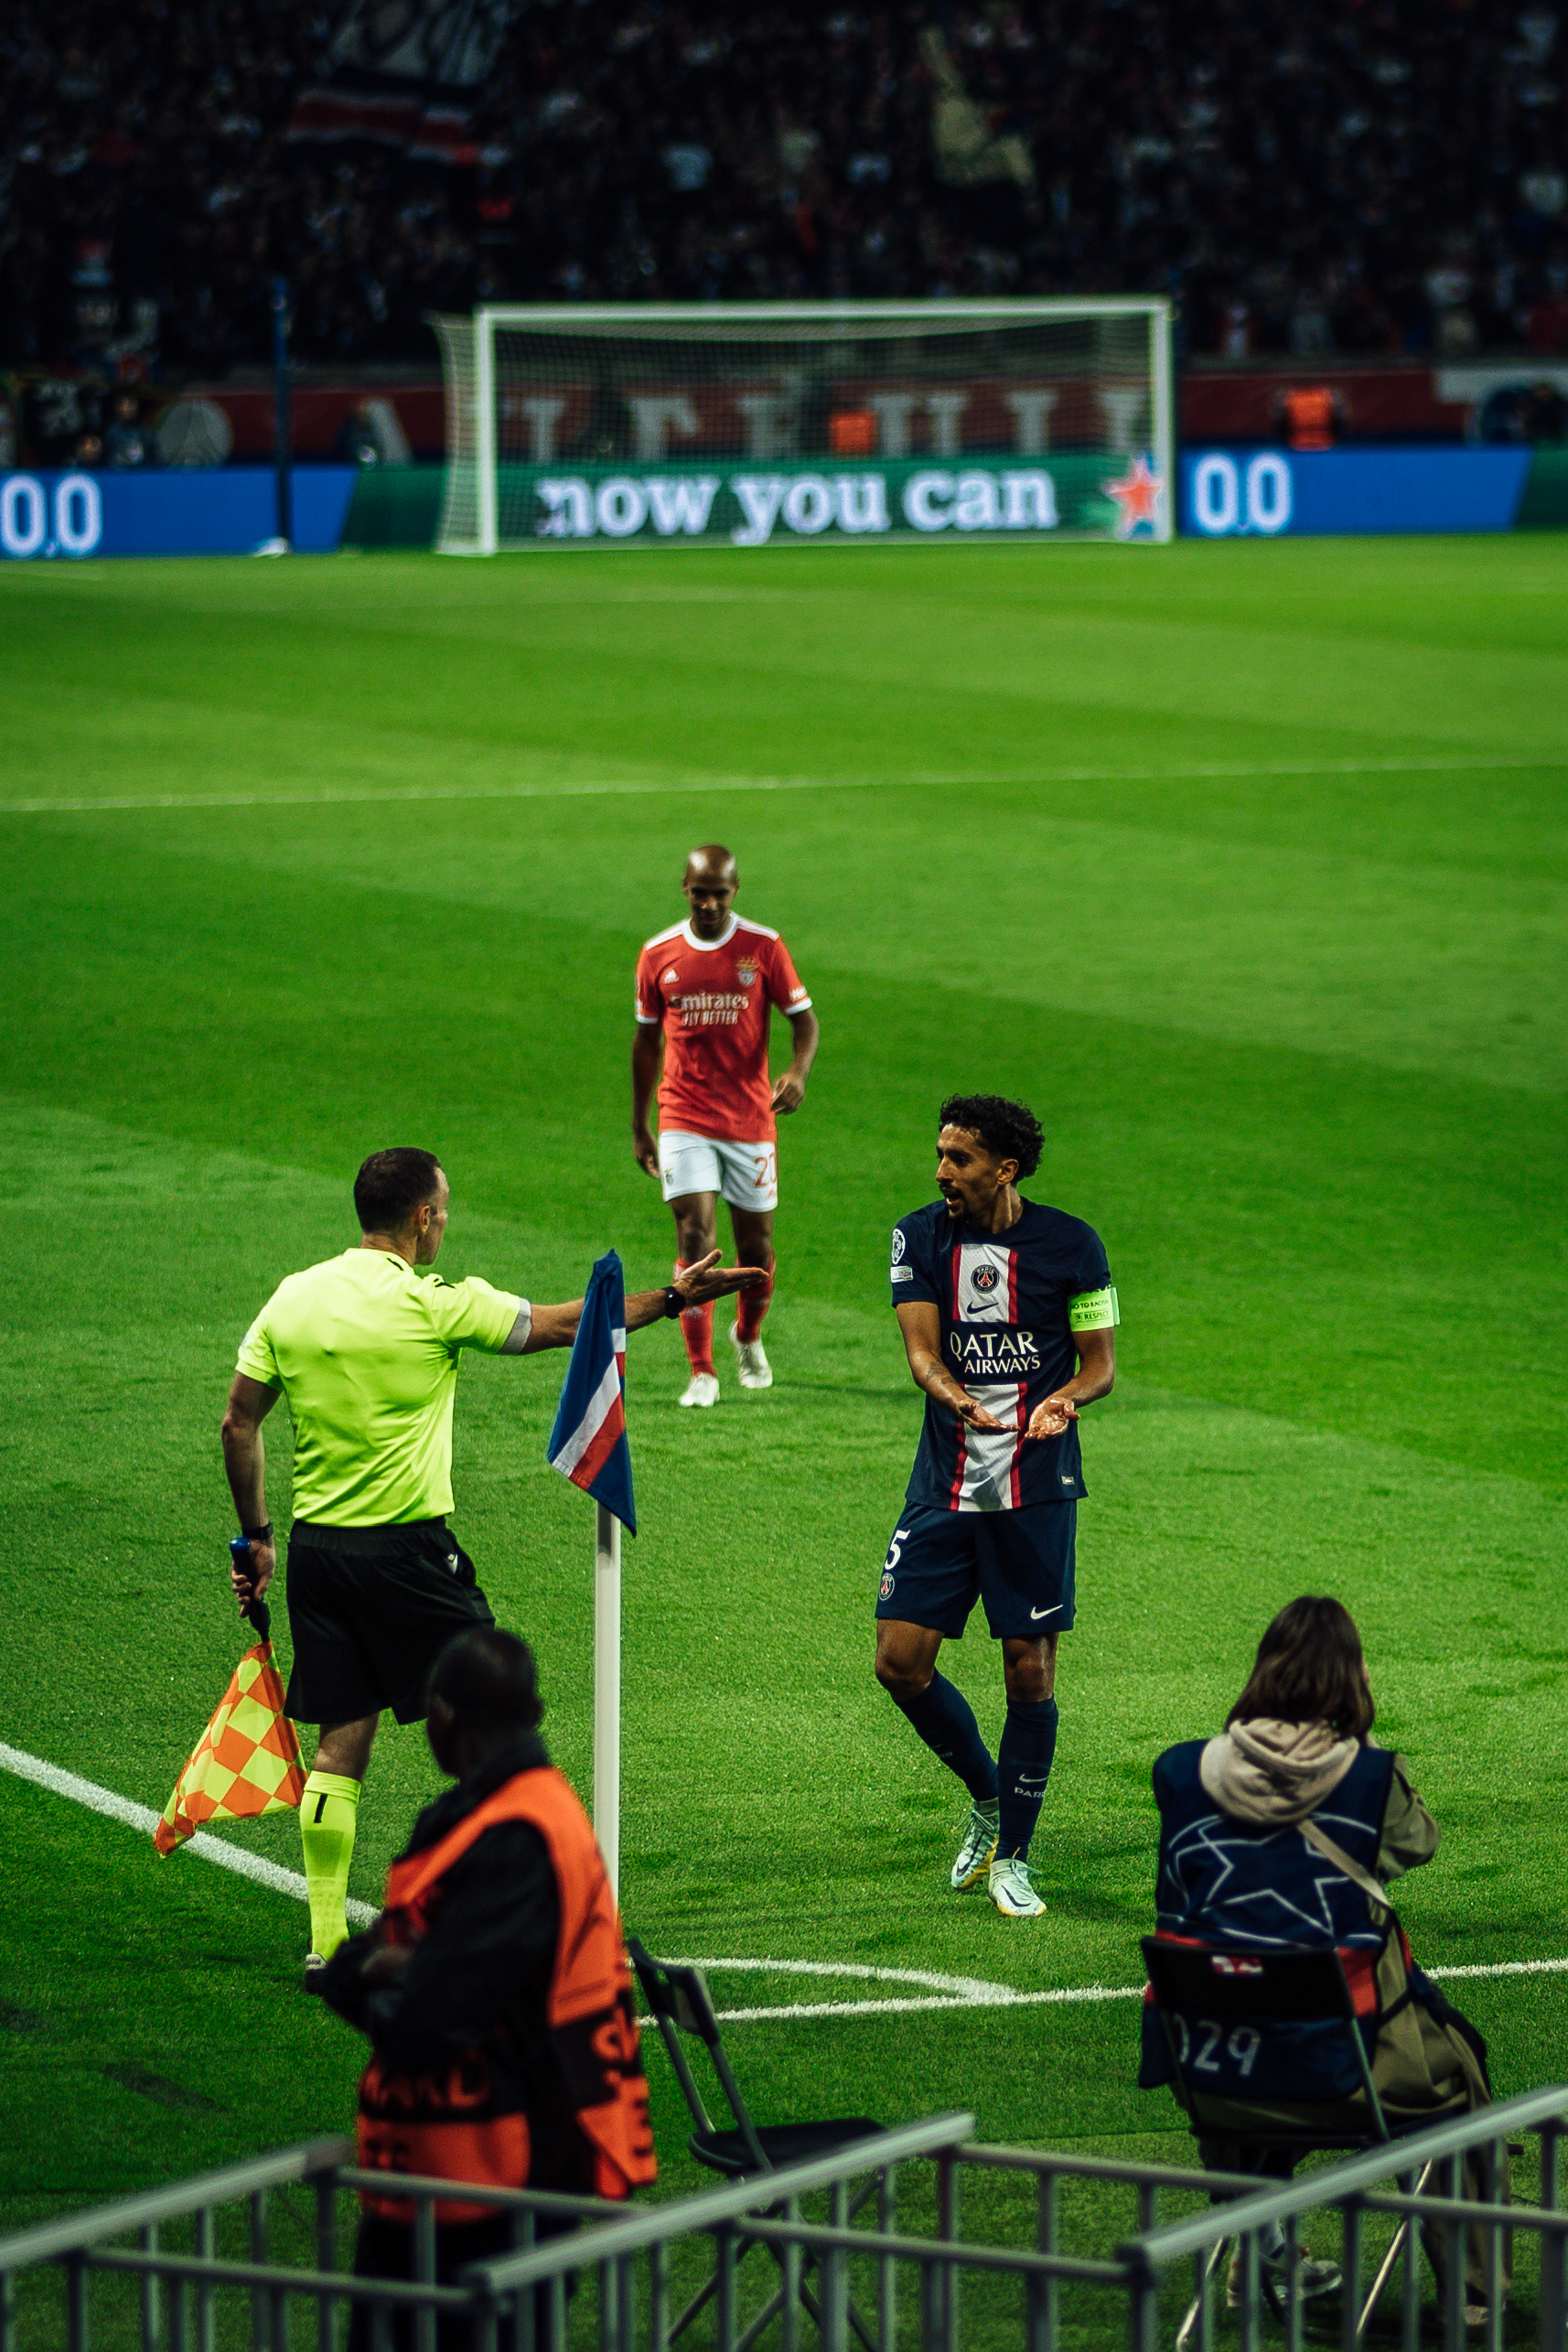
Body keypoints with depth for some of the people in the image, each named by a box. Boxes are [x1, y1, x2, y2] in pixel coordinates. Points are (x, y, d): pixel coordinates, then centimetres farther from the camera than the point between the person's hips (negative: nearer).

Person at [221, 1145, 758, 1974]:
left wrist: (254, 1535, 16)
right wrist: (671, 1299, 10)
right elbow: (561, 1325, -2)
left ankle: (326, 1940, 7)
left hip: (315, 1549, 5)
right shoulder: (433, 1304, -11)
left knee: (340, 1746, 9)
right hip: (406, 1548, -5)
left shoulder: (291, 1299, 4)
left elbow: (238, 1423, 6)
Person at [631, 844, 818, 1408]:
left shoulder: (763, 948, -3)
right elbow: (646, 1040, 12)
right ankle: (701, 1372, -11)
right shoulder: (659, 955, 2)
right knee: (695, 1235, -13)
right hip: (684, 1122, 0)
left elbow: (803, 1020, -1)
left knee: (755, 1244, 9)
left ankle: (748, 1338, 39)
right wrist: (639, 1128, 14)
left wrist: (798, 1072, -23)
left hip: (751, 1120, 0)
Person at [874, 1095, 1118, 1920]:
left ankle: (1011, 1855, 15)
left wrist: (1066, 1400, -22)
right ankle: (986, 1797, 23)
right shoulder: (919, 1237, 1)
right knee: (901, 1661, -4)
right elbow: (921, 1348, -8)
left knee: (1030, 1673, -1)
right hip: (944, 1486, 2)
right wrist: (958, 1400, -30)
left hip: (1037, 1489, -2)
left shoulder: (1070, 1245, -5)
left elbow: (1101, 1362, 1)